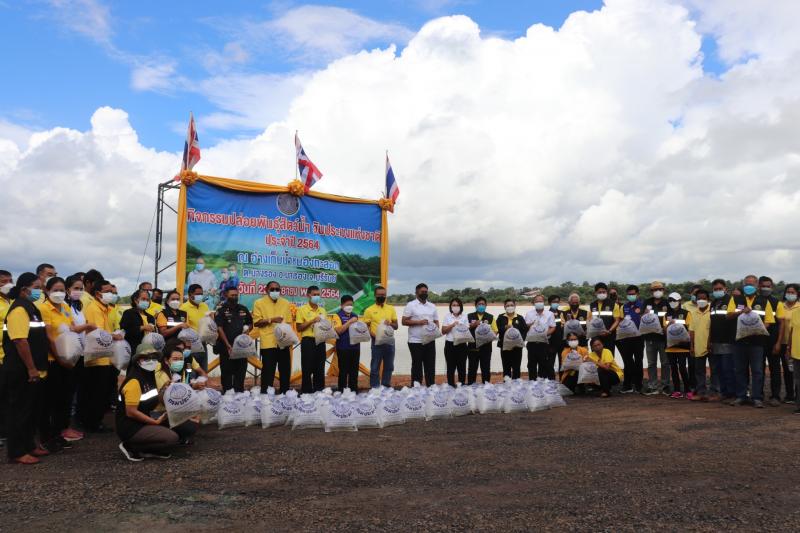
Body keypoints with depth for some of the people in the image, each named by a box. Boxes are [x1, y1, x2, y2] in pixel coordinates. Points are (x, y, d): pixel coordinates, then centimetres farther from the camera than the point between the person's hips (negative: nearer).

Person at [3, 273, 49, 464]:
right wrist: (31, 369, -22)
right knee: (20, 411, 0)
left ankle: (29, 445, 26)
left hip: (36, 371, 9)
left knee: (34, 410, 15)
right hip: (23, 372, -9)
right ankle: (17, 452, 8)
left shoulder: (31, 307, 14)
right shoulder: (19, 309, -16)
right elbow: (20, 341, -23)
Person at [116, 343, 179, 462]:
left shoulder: (149, 376, 9)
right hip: (130, 428, -9)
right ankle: (131, 447, -5)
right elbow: (131, 412, -22)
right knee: (172, 438, -19)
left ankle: (144, 450, 6)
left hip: (142, 423, 9)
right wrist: (156, 422, -15)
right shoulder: (134, 381, -19)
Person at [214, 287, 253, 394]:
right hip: (227, 347, -4)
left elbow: (250, 324, 23)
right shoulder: (221, 310, -3)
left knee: (241, 373, 8)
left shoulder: (243, 309, 13)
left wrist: (248, 328, -2)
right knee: (227, 373, 2)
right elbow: (219, 328, -10)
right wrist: (228, 345, -17)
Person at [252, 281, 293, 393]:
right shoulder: (259, 303, 1)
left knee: (285, 371, 9)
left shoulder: (285, 303, 12)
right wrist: (271, 320, -17)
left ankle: (284, 394, 19)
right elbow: (256, 322, -5)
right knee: (268, 371, -2)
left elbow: (289, 322, 13)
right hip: (268, 342, -4)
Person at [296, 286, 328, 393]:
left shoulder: (322, 310, 15)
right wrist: (312, 321, -15)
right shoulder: (302, 309, 0)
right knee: (307, 369, -2)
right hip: (308, 341, -5)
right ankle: (306, 392, 4)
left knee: (320, 369, 7)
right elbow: (299, 328, -6)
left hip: (320, 341, 5)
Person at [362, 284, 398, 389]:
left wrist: (390, 324, -10)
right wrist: (374, 335, -20)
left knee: (389, 367, 11)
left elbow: (396, 326, 12)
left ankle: (386, 387, 23)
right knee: (375, 368, 1)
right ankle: (374, 388, 9)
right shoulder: (369, 310, -1)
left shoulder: (391, 309, 9)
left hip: (390, 341, 4)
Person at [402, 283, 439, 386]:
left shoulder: (432, 306, 13)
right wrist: (419, 322, -18)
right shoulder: (411, 305, -2)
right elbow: (404, 321, -7)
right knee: (417, 366, 2)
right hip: (415, 341, -4)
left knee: (430, 365, 7)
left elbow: (436, 322, 15)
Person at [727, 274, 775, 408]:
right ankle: (740, 396, 16)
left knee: (757, 370, 0)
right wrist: (741, 312, -21)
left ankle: (757, 398, 7)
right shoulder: (735, 299, 8)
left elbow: (768, 321, 3)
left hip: (757, 341, -1)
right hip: (739, 340, 1)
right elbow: (729, 315, -2)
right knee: (740, 370, 8)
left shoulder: (764, 301, 6)